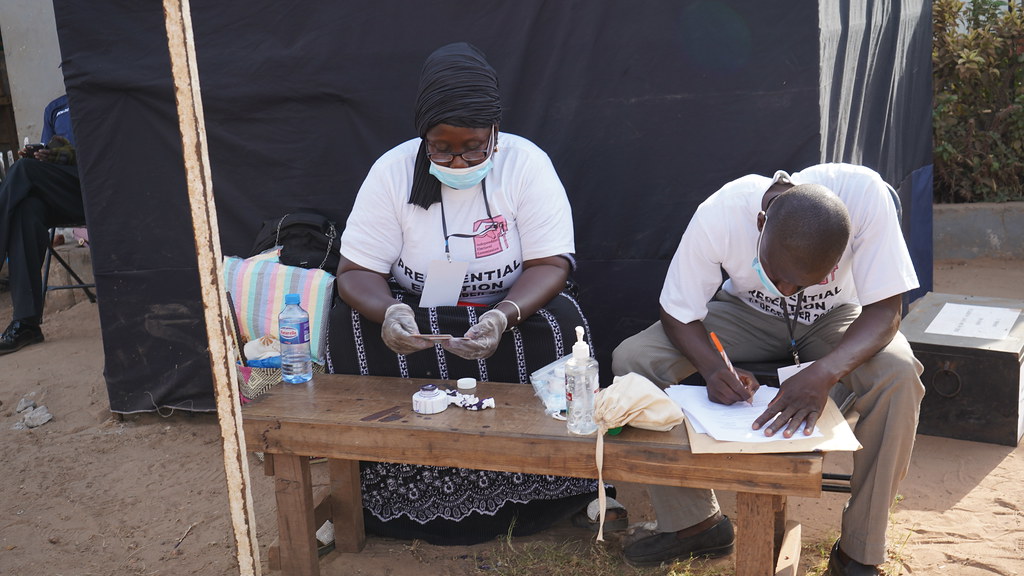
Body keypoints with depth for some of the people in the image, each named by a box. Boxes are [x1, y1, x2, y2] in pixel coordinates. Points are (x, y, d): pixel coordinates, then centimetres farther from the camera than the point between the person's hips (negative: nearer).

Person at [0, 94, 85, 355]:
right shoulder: (54, 109, 28)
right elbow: (48, 168, 24)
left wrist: (71, 156, -15)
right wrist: (34, 156, 0)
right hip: (59, 196, 4)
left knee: (24, 169, -27)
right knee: (27, 209, -29)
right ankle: (26, 321, -35)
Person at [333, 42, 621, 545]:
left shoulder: (527, 164, -13)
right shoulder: (392, 171, -11)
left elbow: (551, 264, -16)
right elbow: (356, 271, -11)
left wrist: (502, 316, -37)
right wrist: (390, 312, -35)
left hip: (511, 314, -1)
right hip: (413, 318, 1)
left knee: (560, 324, -31)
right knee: (348, 327, -26)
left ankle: (553, 494, -8)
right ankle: (376, 499, -7)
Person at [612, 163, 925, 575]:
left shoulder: (865, 195, -33)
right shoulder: (717, 216, -31)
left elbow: (885, 310, -28)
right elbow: (678, 314, -19)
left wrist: (824, 372, -45)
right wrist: (712, 366, -39)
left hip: (835, 317, 0)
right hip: (748, 314, 1)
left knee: (898, 377, -33)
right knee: (632, 360, -21)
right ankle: (695, 522, -5)